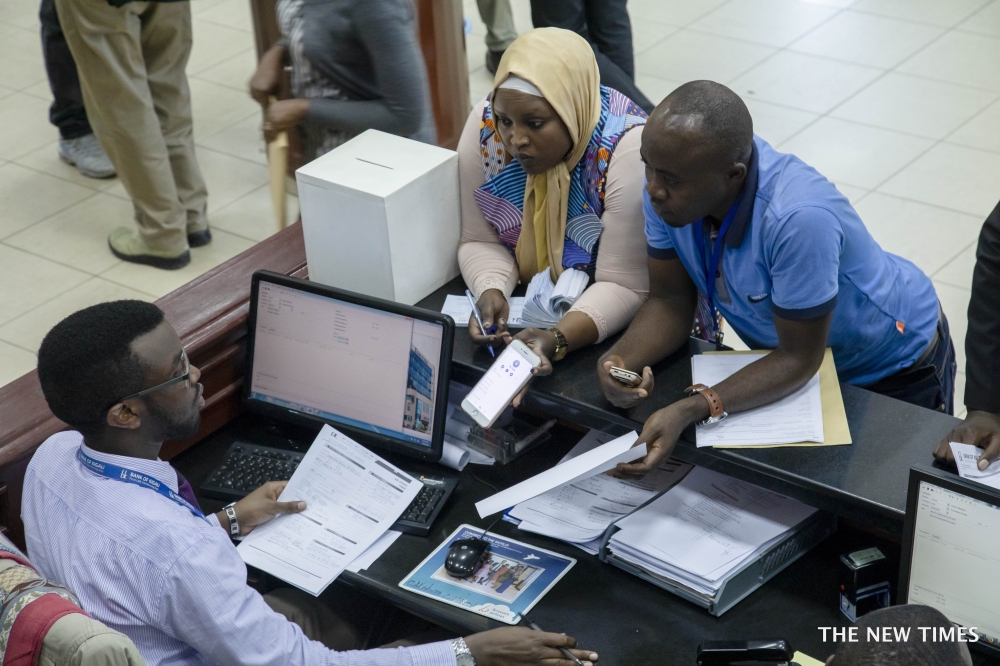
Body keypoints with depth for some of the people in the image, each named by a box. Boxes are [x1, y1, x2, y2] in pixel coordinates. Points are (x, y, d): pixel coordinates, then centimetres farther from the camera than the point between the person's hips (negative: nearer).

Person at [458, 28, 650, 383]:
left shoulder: (628, 151, -28)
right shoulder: (484, 127, -16)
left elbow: (624, 285, -25)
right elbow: (480, 241, -6)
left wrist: (557, 340, -40)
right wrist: (491, 293, -27)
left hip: (607, 320, -4)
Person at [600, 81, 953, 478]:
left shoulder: (798, 219, -43)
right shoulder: (667, 183, -24)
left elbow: (798, 358, -31)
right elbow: (671, 303, -13)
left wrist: (690, 410, -43)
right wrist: (619, 360, -33)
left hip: (898, 367, -5)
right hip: (788, 352, 6)